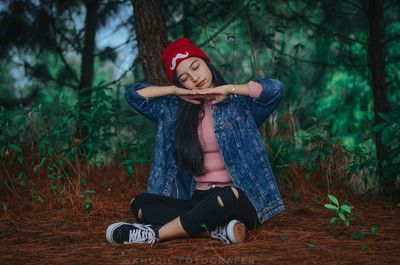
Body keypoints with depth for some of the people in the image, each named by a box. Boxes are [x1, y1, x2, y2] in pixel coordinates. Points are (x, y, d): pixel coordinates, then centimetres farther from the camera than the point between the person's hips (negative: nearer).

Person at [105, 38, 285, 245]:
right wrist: (176, 91, 2)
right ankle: (217, 230, -32)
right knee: (140, 203, -17)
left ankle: (153, 234, -26)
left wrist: (227, 89, -13)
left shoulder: (240, 103, -1)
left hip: (239, 200, -4)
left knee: (226, 197, -39)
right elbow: (134, 94, 13)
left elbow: (275, 88, -18)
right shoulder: (177, 110, 11)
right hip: (199, 201, 5)